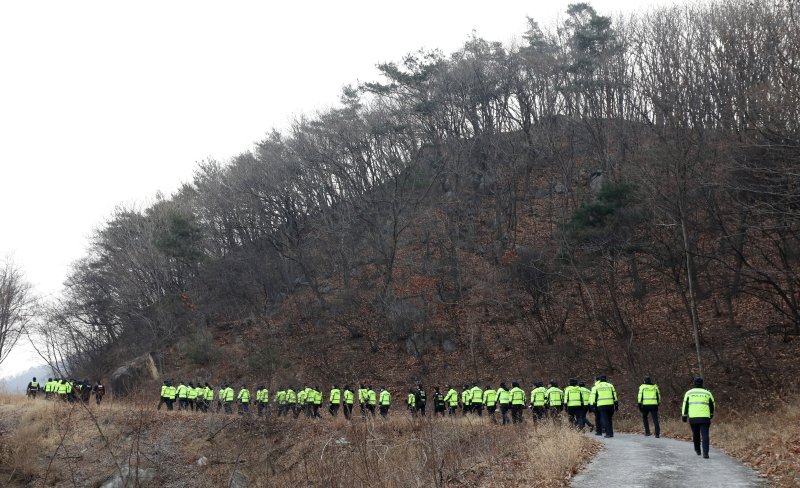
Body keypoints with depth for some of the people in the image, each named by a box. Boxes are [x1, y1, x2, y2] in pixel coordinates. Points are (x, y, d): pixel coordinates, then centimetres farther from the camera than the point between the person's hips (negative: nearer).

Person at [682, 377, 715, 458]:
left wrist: (684, 416, 7)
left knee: (695, 434, 19)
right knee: (705, 435, -3)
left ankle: (697, 450, 34)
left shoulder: (689, 393, 7)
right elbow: (712, 405, 19)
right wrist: (711, 414, 35)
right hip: (705, 418, -1)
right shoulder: (707, 393, 9)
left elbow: (685, 405, 3)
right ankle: (705, 453, -15)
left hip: (693, 418, 1)